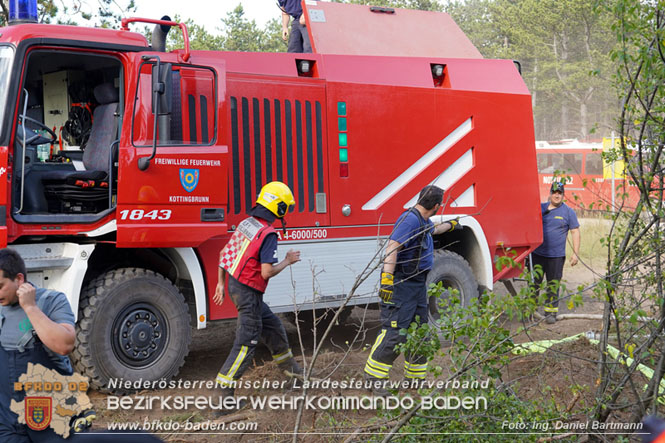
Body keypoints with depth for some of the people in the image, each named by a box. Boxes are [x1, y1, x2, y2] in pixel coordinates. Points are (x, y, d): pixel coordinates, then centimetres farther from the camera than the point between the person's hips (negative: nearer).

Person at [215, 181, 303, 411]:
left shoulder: (246, 223, 4)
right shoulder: (268, 234, -22)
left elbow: (224, 253, 11)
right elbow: (267, 272, -25)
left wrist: (220, 283, 18)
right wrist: (288, 261, -8)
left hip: (235, 285, 9)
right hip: (249, 292, -9)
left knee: (272, 325, 25)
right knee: (246, 343, -3)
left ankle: (288, 365, 44)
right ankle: (223, 394, -3)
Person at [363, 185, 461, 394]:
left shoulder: (423, 221, 15)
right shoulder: (410, 219, -18)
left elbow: (433, 229, 42)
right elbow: (392, 248, -29)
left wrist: (451, 224, 59)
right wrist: (386, 279, -37)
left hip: (418, 283, 11)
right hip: (401, 283, -11)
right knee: (395, 331, -14)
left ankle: (415, 377, 23)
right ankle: (373, 377, -6)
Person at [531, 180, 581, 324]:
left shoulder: (568, 212, 2)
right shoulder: (540, 208, 7)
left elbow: (575, 232, 3)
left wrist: (576, 253, -3)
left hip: (556, 255, -2)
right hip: (537, 253, 2)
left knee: (553, 285, 3)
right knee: (533, 283, 6)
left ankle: (550, 312, 13)